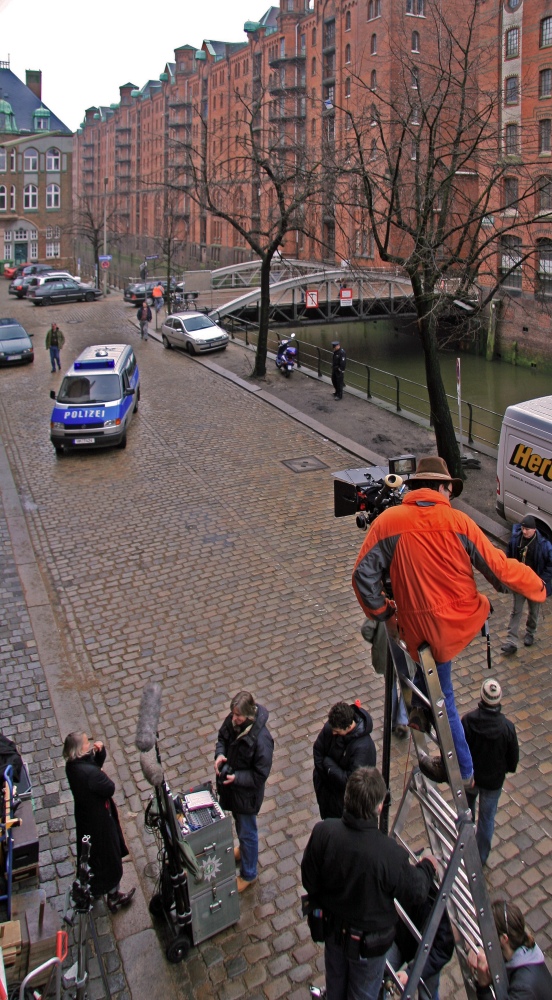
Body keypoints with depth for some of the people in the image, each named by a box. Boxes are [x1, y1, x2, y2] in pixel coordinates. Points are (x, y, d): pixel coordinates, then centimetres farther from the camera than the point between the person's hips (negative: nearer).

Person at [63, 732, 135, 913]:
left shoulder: (72, 765, -11)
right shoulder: (90, 773, -37)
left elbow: (98, 762, 2)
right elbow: (110, 789, -25)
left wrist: (100, 750, -16)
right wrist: (103, 776, -11)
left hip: (84, 815, 8)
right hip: (99, 820, -8)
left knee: (91, 854, 30)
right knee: (110, 858, 14)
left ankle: (94, 888, 51)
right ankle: (113, 896, 32)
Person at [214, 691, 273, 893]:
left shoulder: (261, 739, -36)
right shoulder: (231, 721, -18)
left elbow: (260, 775, -25)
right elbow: (222, 738, 3)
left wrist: (236, 778, -31)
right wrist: (219, 754, -16)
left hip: (247, 792, -6)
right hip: (229, 786, 7)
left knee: (247, 832, 16)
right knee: (239, 822, 32)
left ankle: (248, 874, 39)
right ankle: (243, 850, 61)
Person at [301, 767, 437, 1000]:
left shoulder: (322, 832, -29)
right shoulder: (390, 854, -38)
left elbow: (309, 882, -13)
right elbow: (416, 892, -18)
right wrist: (428, 867, 2)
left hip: (331, 928, 3)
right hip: (367, 941, -3)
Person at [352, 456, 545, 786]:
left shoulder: (388, 521, -10)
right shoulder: (458, 521, -12)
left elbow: (364, 574, -9)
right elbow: (499, 568, -8)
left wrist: (383, 614, 5)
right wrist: (538, 587, 10)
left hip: (422, 628, 0)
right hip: (465, 619, 0)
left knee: (442, 697, 19)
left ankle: (463, 770, 32)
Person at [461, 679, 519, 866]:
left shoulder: (468, 720, -27)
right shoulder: (507, 727, -27)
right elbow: (513, 758, -12)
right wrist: (509, 768, 11)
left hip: (468, 777, 1)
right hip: (493, 780, -1)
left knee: (466, 810, 29)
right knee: (487, 817, 20)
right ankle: (481, 857, 37)